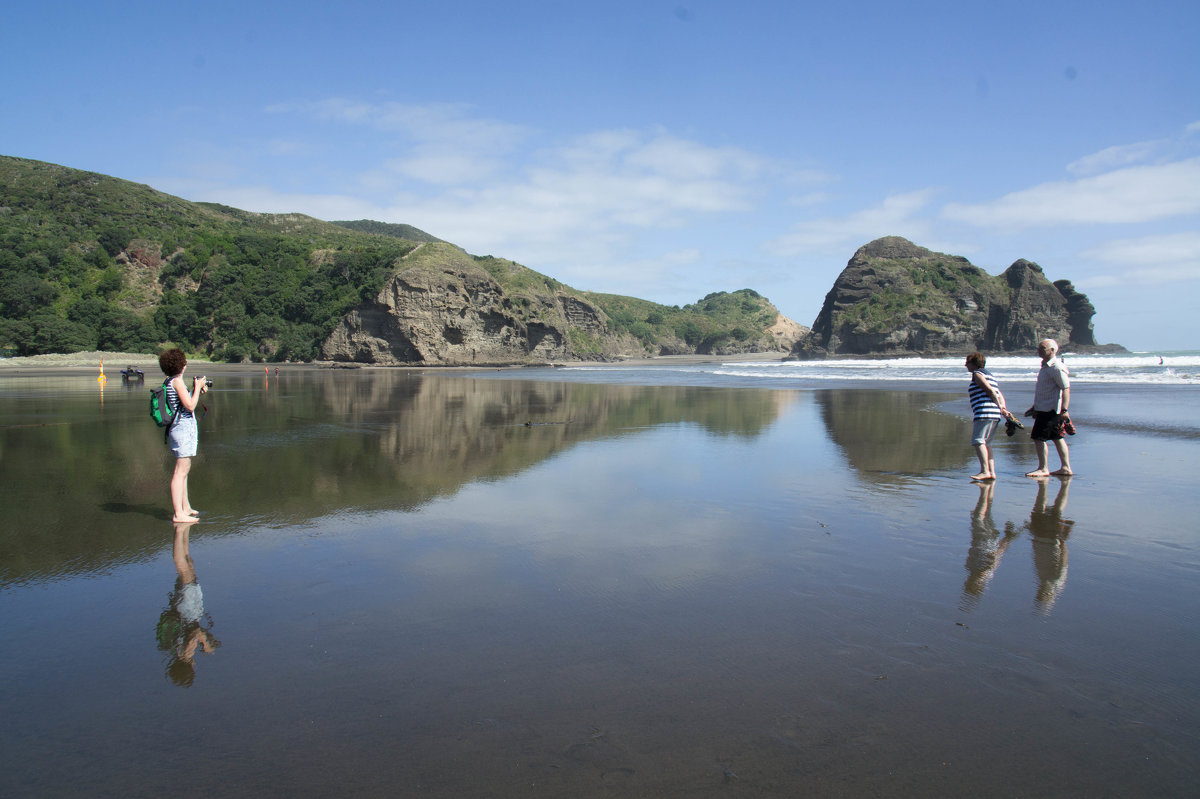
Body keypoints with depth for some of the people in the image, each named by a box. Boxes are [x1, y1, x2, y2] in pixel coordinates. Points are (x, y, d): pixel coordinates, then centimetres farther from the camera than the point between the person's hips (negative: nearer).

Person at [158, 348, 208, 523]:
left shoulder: (170, 382, 14)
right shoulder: (177, 381, -13)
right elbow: (190, 406, -18)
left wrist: (198, 391, 13)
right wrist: (197, 387, -7)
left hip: (180, 428, 10)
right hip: (184, 428, -10)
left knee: (184, 469, 17)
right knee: (181, 470, -10)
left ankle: (185, 507, 27)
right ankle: (178, 514, -10)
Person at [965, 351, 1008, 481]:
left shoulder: (977, 373, -1)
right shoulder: (988, 375, 27)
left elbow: (990, 390, -12)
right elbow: (1000, 396, 20)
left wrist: (1000, 407, -6)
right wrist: (1004, 411, 10)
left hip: (985, 412, -10)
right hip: (995, 414, 10)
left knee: (978, 441, -15)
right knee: (986, 443, 11)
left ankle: (985, 471, -23)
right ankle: (992, 472, 6)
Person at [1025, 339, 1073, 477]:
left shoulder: (1057, 368, -16)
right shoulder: (1045, 366, 14)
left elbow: (1066, 389, -20)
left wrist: (1064, 410, -25)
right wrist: (1035, 408, 27)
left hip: (1050, 409, -10)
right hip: (1043, 408, 10)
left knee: (1039, 438, -9)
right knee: (1057, 438, 12)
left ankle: (1043, 469, -3)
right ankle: (1066, 468, 18)